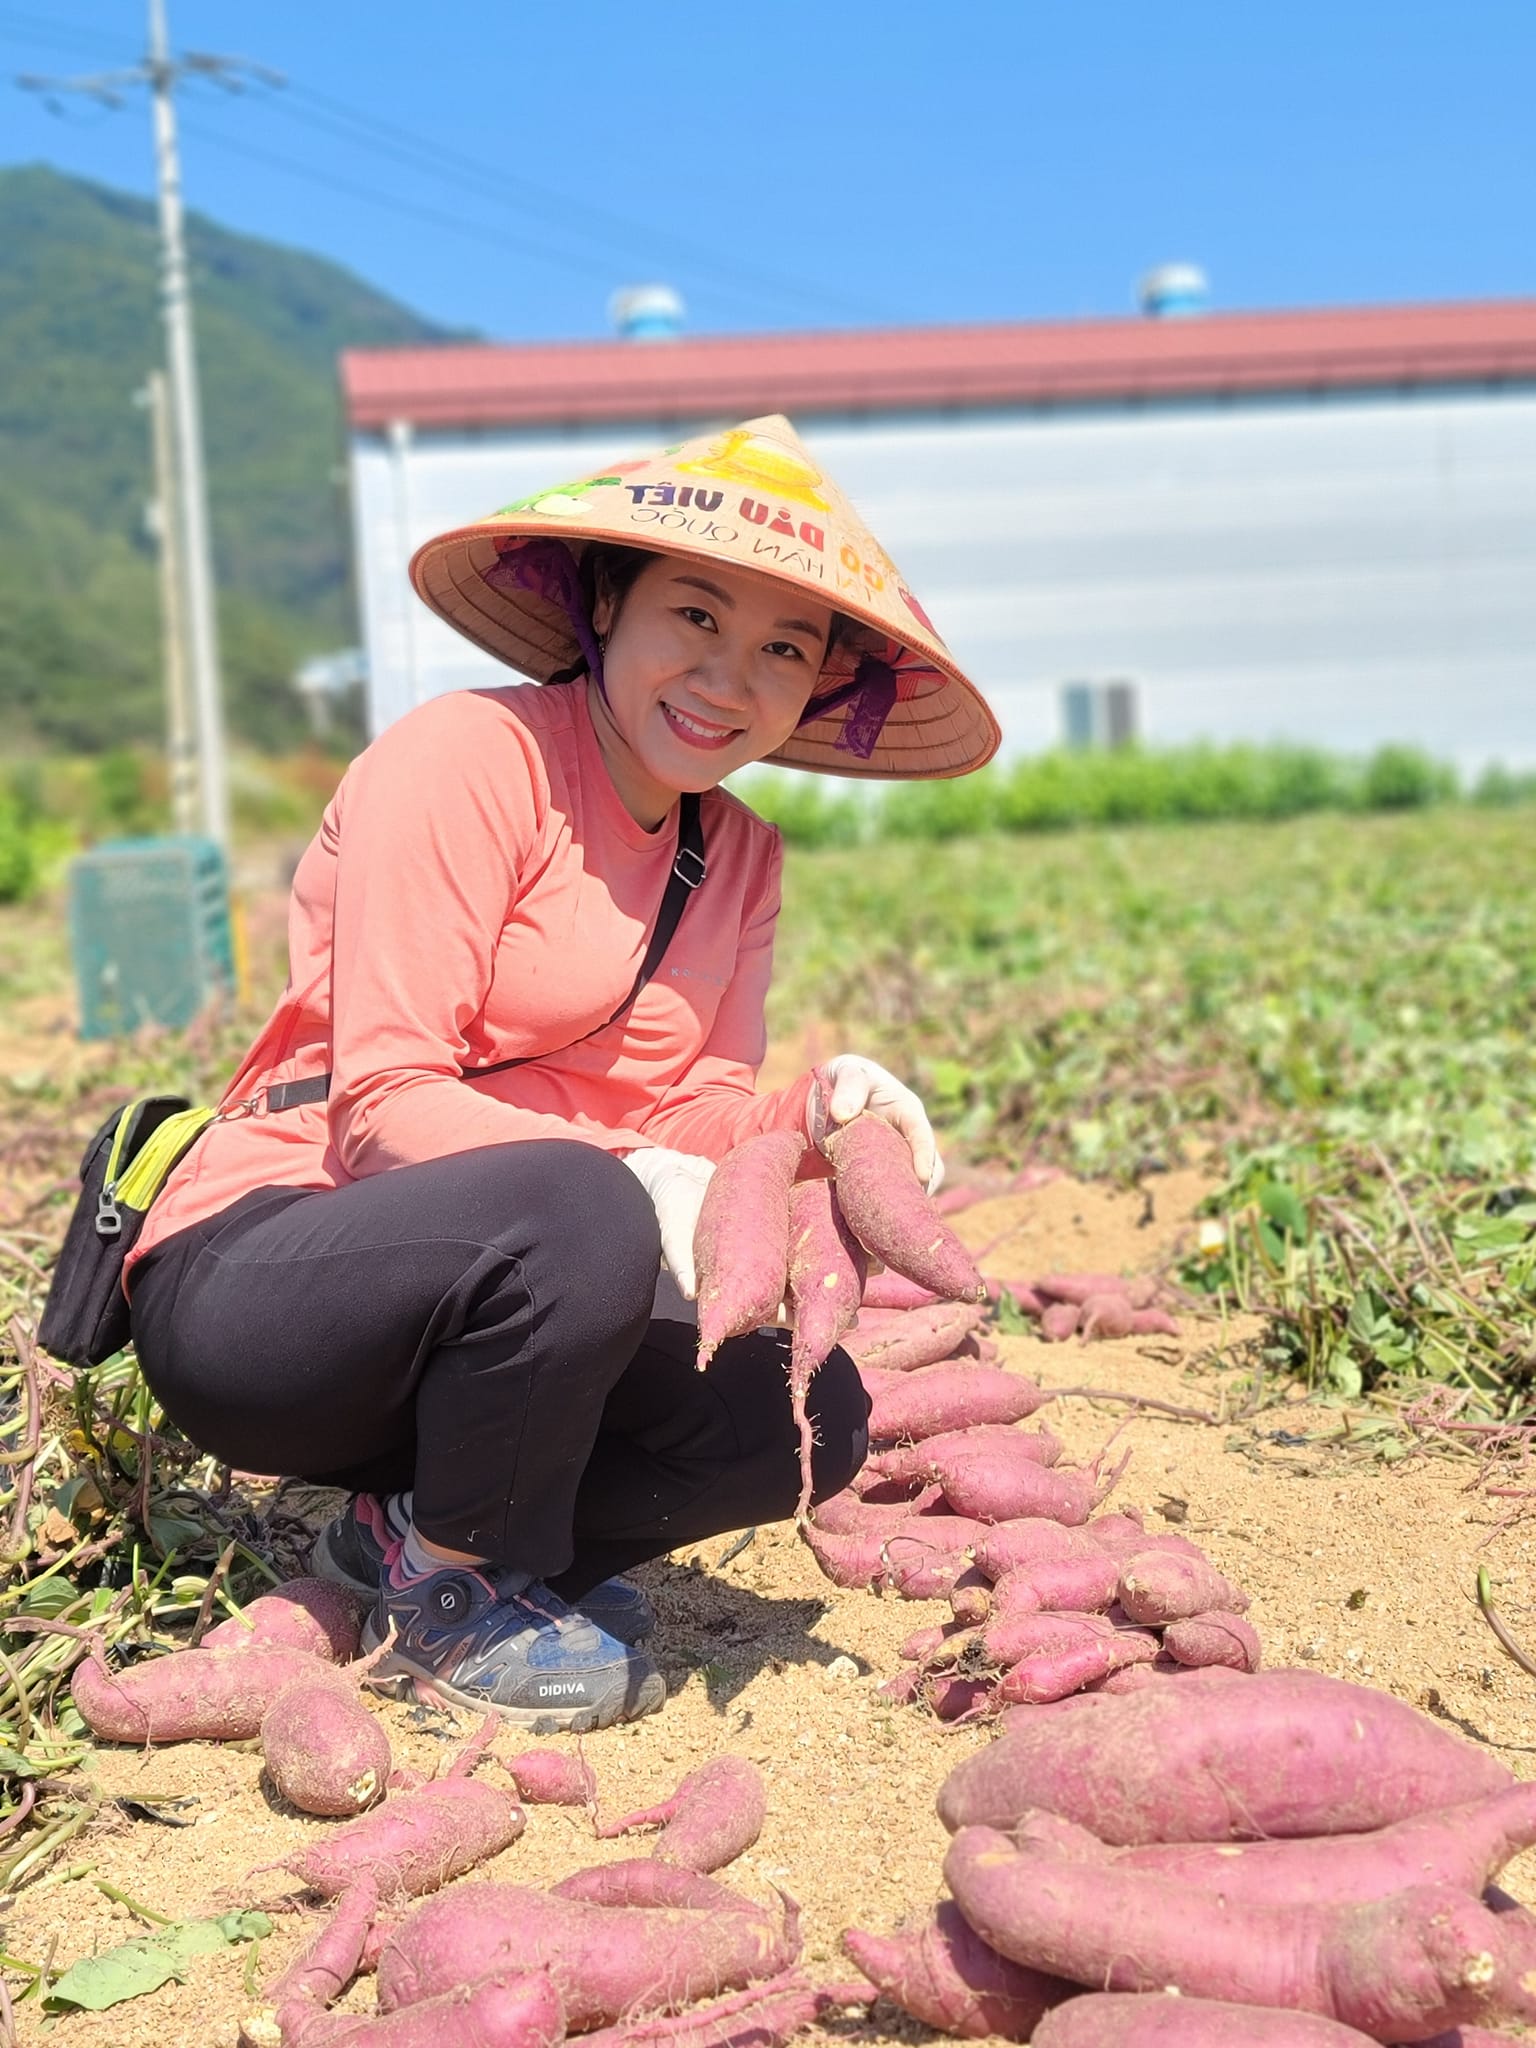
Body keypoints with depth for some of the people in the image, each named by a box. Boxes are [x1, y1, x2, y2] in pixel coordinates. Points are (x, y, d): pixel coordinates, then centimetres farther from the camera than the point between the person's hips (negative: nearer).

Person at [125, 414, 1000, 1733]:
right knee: (572, 1211, -35)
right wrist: (635, 1182, -33)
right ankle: (449, 1601, -8)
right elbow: (386, 1103, -20)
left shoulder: (740, 856, 9)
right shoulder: (466, 760, -14)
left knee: (808, 1409, -9)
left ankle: (410, 1527, 7)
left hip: (471, 1287, 7)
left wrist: (818, 1113, -18)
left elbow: (696, 1122, 3)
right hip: (247, 1277, -7)